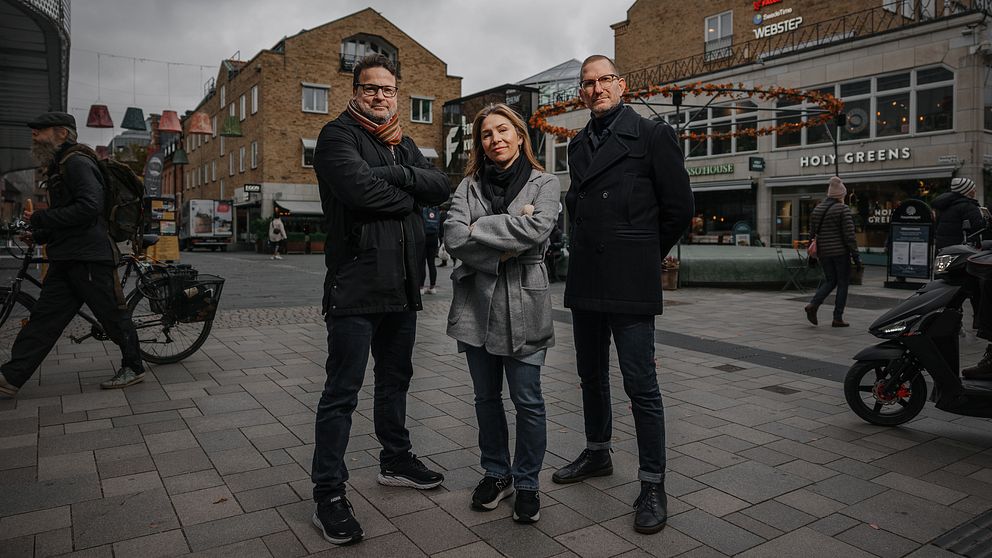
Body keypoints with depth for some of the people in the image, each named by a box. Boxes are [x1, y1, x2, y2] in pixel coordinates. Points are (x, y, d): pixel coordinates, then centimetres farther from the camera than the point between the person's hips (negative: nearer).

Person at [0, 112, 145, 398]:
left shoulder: (77, 163, -10)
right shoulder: (58, 167, 23)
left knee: (113, 315, 0)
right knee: (44, 317, 6)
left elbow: (88, 208, -23)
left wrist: (40, 219, -16)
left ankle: (133, 367, 11)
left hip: (90, 257, -10)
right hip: (65, 257, 10)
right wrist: (39, 235, 19)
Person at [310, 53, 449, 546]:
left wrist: (395, 173, -13)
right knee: (342, 391, -2)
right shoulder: (337, 135, -4)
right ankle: (328, 494, 8)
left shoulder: (403, 144, 18)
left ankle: (395, 460, 37)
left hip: (402, 284, 8)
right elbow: (360, 188, -23)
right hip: (355, 286, -7)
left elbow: (440, 186, 2)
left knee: (395, 379, 19)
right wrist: (410, 195, -6)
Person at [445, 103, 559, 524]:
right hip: (476, 303, 3)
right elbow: (454, 237, -7)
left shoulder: (543, 184, 3)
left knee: (527, 400, 2)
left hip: (522, 305, -2)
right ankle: (496, 473, 31)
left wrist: (481, 228, -11)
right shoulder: (469, 186, 9)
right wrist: (504, 247, -14)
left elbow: (537, 229, -17)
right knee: (486, 397, 13)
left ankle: (527, 483, 20)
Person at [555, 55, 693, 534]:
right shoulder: (578, 146, 15)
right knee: (591, 376, 17)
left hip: (630, 282, -6)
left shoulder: (652, 135, -2)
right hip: (585, 280, 7)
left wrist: (643, 256, 5)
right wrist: (582, 253, 12)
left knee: (640, 384, -4)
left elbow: (679, 208, -2)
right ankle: (597, 454, 35)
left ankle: (652, 485, 8)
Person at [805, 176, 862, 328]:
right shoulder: (843, 209, -11)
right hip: (840, 252, -6)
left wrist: (815, 253, 19)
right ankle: (837, 318, 5)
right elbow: (849, 234, -14)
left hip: (823, 252, 6)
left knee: (830, 281, 16)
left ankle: (813, 304, -6)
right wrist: (855, 254, -10)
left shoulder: (817, 209, 8)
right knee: (843, 284, 5)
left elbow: (812, 232, 12)